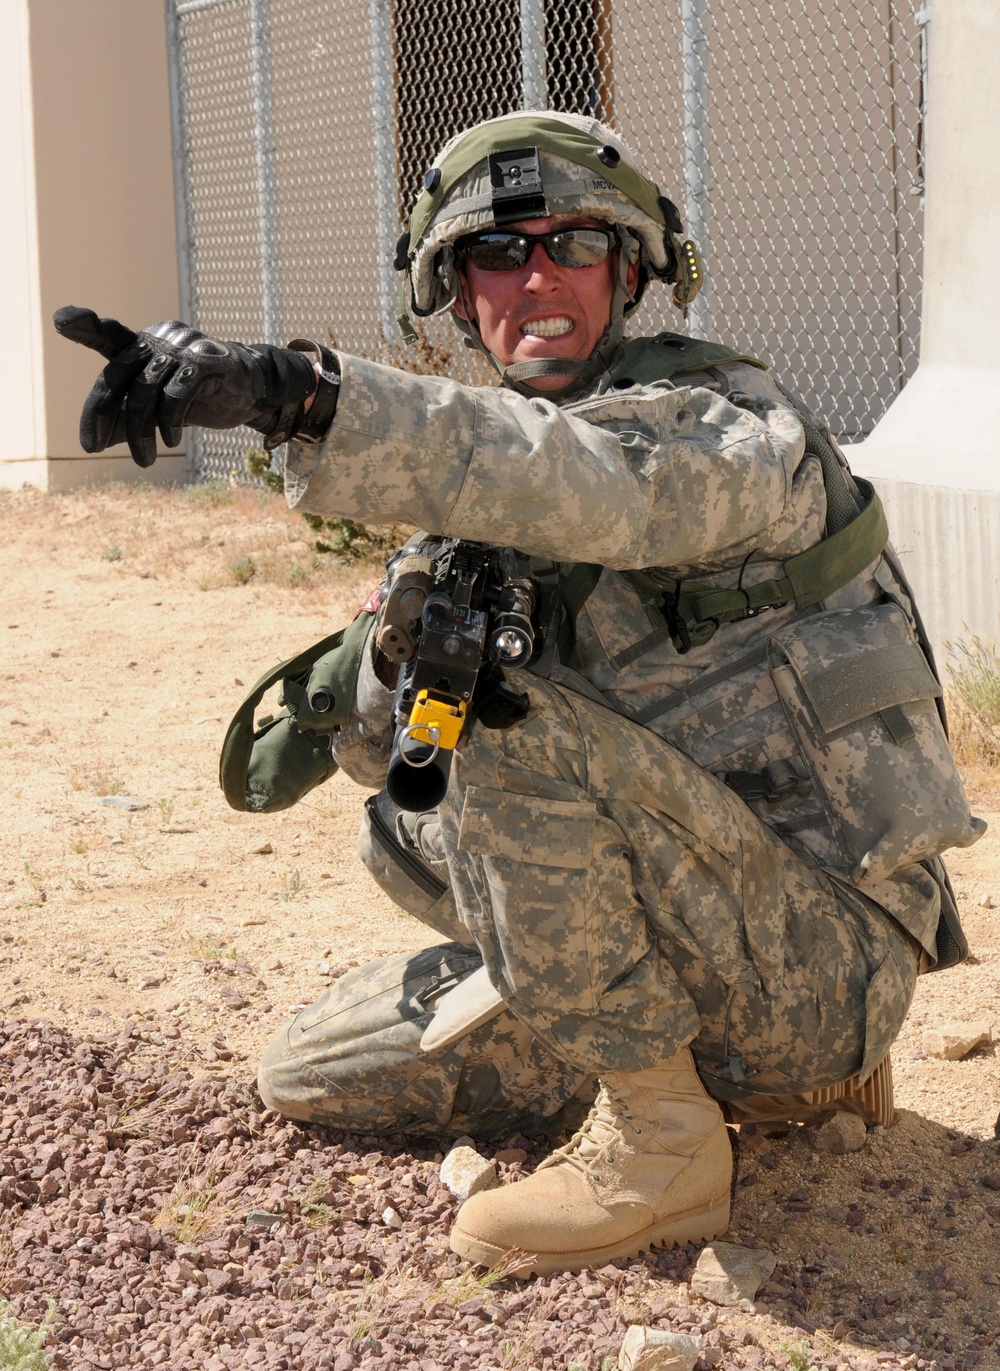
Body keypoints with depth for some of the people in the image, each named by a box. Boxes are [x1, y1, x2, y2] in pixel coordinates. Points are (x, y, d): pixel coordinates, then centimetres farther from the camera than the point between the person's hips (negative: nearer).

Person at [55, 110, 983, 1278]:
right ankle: (763, 1066, 11)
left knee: (510, 723, -28)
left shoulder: (732, 426, -13)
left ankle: (659, 1139, -15)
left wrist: (293, 392, -49)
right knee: (313, 1073, 11)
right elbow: (370, 736, 7)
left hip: (822, 950, -8)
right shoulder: (490, 515, 11)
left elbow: (592, 482, -38)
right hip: (704, 951, 8)